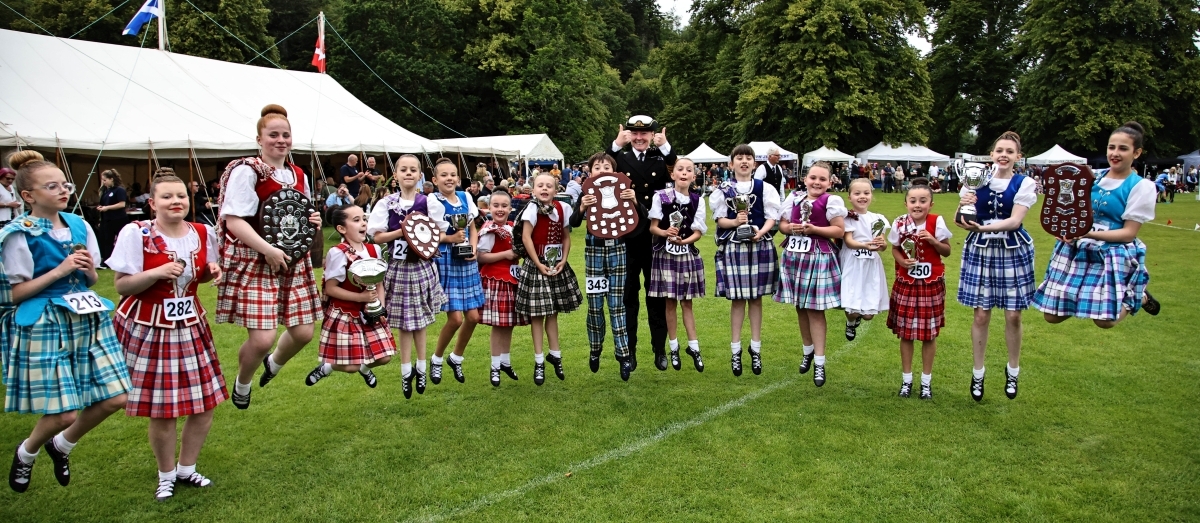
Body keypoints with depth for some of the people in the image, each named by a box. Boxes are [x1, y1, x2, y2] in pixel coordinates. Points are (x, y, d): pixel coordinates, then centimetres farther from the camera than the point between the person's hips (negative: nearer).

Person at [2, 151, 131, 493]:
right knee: (64, 413, -6)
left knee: (114, 399, 3)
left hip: (87, 317, 6)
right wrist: (59, 271, -17)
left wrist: (88, 269, -7)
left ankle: (62, 445, 30)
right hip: (45, 324, -6)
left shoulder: (79, 226, 7)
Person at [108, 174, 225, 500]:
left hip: (190, 325, 5)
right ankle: (166, 475, 25)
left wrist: (212, 271, -4)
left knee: (204, 405, 8)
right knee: (161, 411, 1)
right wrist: (157, 272, -26)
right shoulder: (136, 233, -13)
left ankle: (186, 469, 31)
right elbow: (122, 285, -12)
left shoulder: (203, 233, 1)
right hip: (149, 328, -5)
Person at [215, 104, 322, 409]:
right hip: (254, 263, -7)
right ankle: (242, 383, 23)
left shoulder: (298, 176, 12)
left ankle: (274, 363, 41)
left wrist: (314, 223, 1)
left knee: (304, 332, 6)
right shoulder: (246, 171, -10)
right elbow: (233, 220, -17)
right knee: (262, 338, -10)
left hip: (293, 264, 7)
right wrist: (268, 250, -23)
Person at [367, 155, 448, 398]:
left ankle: (420, 367, 24)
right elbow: (377, 236, -5)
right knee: (404, 321, 4)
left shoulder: (427, 202, 2)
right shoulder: (387, 203, -2)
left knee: (420, 318, 9)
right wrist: (402, 231, -16)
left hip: (422, 266, 1)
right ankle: (406, 371, 16)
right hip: (399, 267, -1)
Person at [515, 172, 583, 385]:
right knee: (537, 314, 2)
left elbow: (566, 237, 6)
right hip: (536, 266, -4)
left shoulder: (562, 208, 1)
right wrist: (539, 265, -16)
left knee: (552, 312, 16)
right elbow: (526, 237, -16)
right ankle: (539, 362, 12)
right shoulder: (532, 209, -13)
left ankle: (554, 354, 31)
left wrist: (563, 260, -6)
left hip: (557, 266, 5)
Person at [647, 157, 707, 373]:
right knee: (670, 302, 4)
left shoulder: (697, 200, 0)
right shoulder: (661, 196, -4)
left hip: (688, 254, 1)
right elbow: (653, 227, -3)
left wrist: (683, 240, -19)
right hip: (666, 253, -1)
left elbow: (698, 232, -1)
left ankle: (693, 346, 16)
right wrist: (665, 233, -23)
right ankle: (674, 348, 15)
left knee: (686, 302, 6)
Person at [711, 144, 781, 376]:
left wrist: (761, 231, -18)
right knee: (737, 299, 3)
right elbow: (719, 219, 0)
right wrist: (734, 222, -20)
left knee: (756, 297, 8)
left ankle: (756, 349, 19)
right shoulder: (723, 190, 3)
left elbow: (771, 217, 0)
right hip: (733, 248, -1)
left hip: (760, 246, 1)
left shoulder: (764, 188, 4)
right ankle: (736, 351, 13)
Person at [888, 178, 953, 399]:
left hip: (931, 284, -1)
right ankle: (906, 379, 25)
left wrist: (933, 241, -20)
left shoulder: (937, 222, -9)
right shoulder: (900, 224, -7)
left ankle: (926, 381, 24)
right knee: (905, 332, 9)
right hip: (906, 283, 1)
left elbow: (947, 251, -2)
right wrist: (902, 261, -15)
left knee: (929, 334, 8)